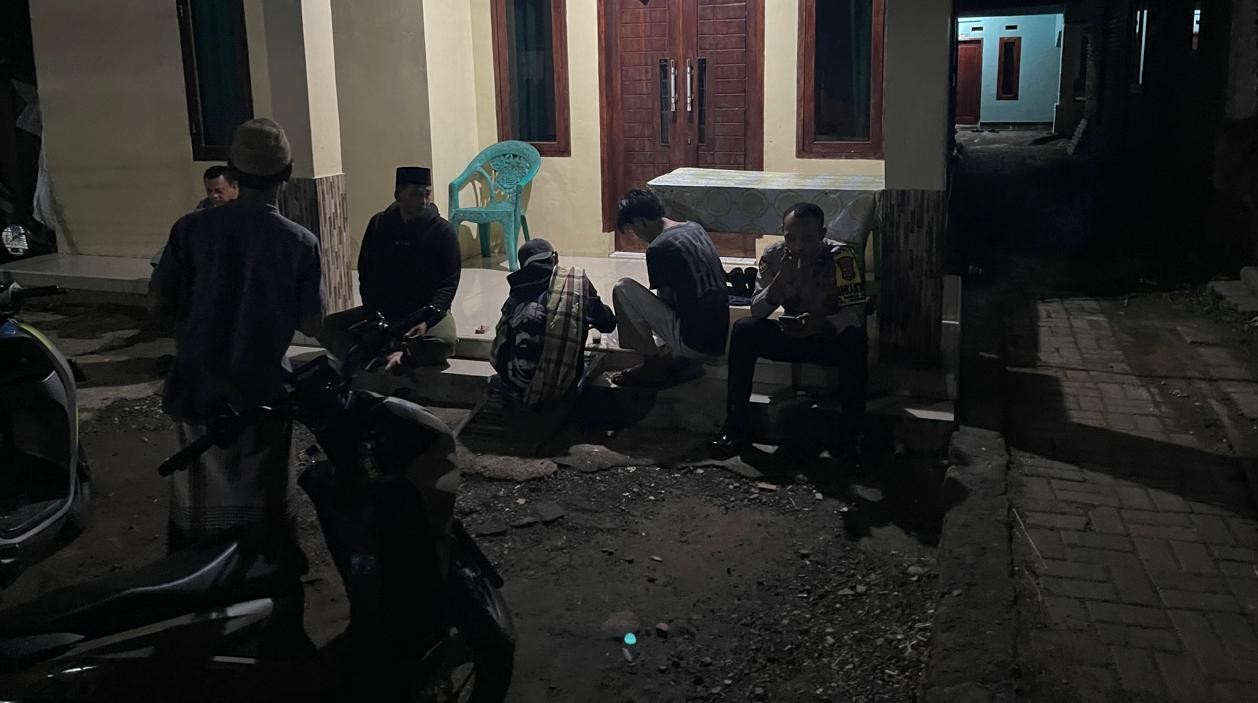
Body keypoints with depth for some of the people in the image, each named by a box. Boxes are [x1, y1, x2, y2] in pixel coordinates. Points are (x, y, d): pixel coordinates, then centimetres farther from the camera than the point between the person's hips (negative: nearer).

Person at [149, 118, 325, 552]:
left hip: (197, 393, 2)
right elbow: (312, 325, -8)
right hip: (263, 397, -1)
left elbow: (159, 302, -5)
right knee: (267, 514, 14)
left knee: (195, 518, 15)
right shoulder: (300, 243, -12)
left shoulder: (192, 229, -9)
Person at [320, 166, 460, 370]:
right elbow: (366, 275, 5)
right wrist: (374, 315, -10)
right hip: (382, 311, 4)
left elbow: (449, 283, -8)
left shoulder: (442, 230, -5)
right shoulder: (379, 225, 3)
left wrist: (427, 319, -23)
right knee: (328, 327, -16)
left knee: (444, 342, -36)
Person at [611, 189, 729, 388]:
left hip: (694, 343, -9)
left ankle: (652, 364, 4)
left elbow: (665, 298, -5)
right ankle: (683, 364, 16)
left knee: (623, 289, -5)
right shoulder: (695, 228, 10)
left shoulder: (658, 248, -14)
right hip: (720, 339, 9)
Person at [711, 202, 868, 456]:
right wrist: (780, 279, -28)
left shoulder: (840, 256, -18)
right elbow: (757, 311, -11)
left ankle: (849, 438, -28)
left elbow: (855, 312, -24)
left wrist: (820, 324, -44)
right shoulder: (774, 254, -7)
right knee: (743, 330, -21)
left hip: (831, 337, -3)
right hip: (791, 334, 3)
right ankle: (735, 427, -18)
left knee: (854, 340, -37)